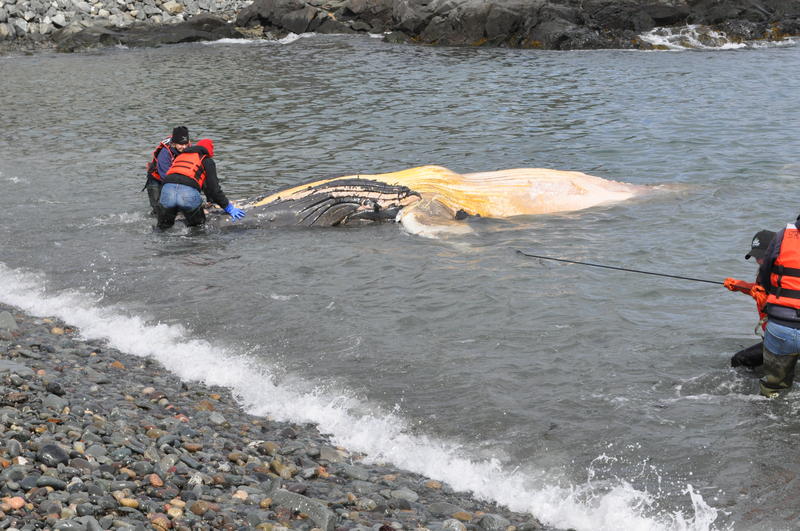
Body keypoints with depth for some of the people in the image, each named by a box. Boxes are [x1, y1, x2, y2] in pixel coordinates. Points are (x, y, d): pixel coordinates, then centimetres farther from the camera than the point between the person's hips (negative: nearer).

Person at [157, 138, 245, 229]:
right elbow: (214, 187, 13)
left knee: (164, 227, 16)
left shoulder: (180, 156, 34)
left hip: (167, 189, 3)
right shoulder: (207, 161, 19)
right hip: (189, 193, -3)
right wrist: (229, 208, 21)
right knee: (198, 226, 18)